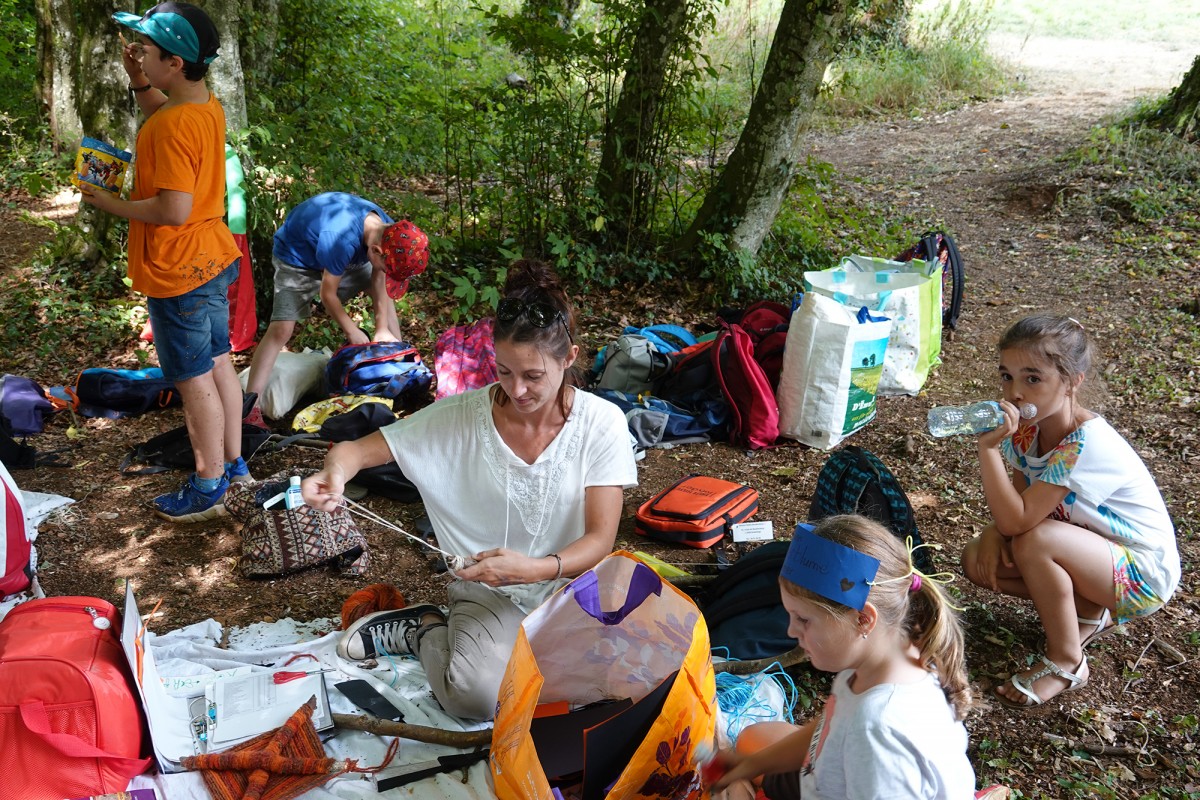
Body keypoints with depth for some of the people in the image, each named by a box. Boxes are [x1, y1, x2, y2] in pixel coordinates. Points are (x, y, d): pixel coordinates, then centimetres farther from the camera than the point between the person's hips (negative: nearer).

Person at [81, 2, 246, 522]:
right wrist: (139, 82, 9)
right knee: (219, 364, 18)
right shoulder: (208, 107, 3)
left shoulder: (174, 126, -25)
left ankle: (207, 489, 16)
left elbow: (174, 209, -29)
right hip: (213, 260, 9)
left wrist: (114, 205, -15)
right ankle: (232, 463, 32)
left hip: (177, 274, -9)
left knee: (194, 381, 3)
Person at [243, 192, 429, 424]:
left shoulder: (389, 231, -22)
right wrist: (353, 331, -16)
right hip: (297, 256, -7)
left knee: (385, 294, 7)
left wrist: (382, 329, -10)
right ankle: (250, 410, -21)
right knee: (281, 329, -19)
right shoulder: (342, 240, -44)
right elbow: (328, 294, -29)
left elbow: (379, 279, -8)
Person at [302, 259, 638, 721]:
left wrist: (533, 568, -33)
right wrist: (336, 470, -31)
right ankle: (426, 630, 6)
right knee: (477, 695, -28)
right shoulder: (460, 417, -12)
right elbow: (359, 449, -6)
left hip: (570, 583, 2)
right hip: (490, 592, -2)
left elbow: (600, 540, -14)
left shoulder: (601, 423, -13)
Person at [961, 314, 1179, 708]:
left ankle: (1066, 661, -11)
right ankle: (1087, 613, 10)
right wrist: (994, 532, -19)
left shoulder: (1088, 445, -32)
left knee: (1035, 542, -34)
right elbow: (1015, 504, 2)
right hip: (1087, 553, 8)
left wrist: (989, 447, -43)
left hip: (1143, 573, -8)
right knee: (977, 559, -9)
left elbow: (1018, 520, -36)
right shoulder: (1028, 429, -8)